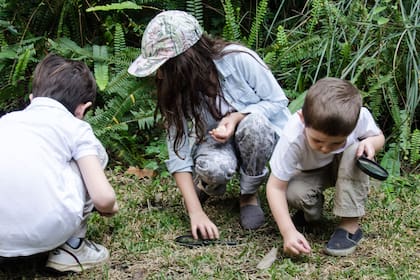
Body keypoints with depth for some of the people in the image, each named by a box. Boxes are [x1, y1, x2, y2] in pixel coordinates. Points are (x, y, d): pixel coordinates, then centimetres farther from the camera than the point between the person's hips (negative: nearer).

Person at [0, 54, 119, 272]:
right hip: (46, 229, -4)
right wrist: (110, 208, 26)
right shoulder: (76, 127, 10)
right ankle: (71, 246, 17)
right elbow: (103, 198, 1)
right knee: (93, 152, 20)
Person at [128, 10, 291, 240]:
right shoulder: (176, 89, -16)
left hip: (260, 137, -1)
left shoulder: (238, 59, -26)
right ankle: (208, 187, 4)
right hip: (217, 143, 1)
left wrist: (238, 117, -32)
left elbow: (278, 102, -14)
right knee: (213, 167, -35)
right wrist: (196, 212, -27)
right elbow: (178, 153, -18)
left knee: (253, 123, -37)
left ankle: (249, 195, -10)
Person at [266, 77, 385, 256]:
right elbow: (276, 187, -33)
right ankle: (311, 213, 4)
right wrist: (288, 232, -44)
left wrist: (371, 142, -33)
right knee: (293, 193, -33)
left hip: (345, 168, 2)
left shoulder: (360, 116, -32)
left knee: (355, 151, -32)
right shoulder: (292, 139, -39)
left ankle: (350, 225, -23)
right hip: (309, 172, -2)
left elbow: (378, 136, -7)